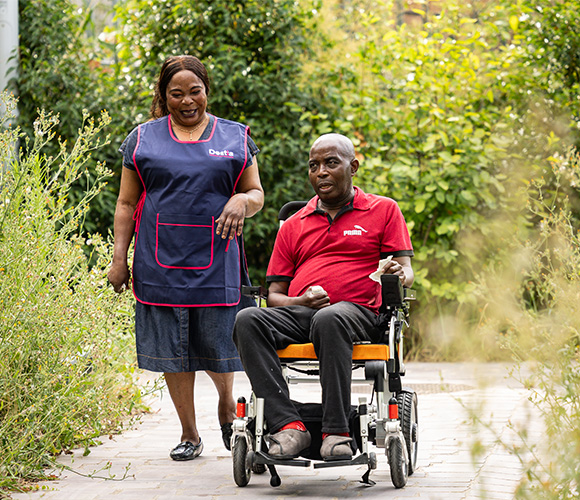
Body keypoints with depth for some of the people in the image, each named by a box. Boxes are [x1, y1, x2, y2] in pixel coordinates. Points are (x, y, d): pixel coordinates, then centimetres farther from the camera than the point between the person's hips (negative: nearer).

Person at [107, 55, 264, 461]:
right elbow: (127, 203, 11)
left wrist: (242, 200, -12)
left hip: (215, 261, 0)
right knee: (172, 349, 1)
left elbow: (257, 194, 12)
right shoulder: (143, 139, 11)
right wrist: (119, 257, 3)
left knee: (218, 346, -1)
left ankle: (227, 404, 30)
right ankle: (190, 435, 13)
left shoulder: (235, 138, 11)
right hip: (161, 260, 1)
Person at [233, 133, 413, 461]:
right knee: (247, 320, -30)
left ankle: (337, 431, -39)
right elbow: (275, 294, 20)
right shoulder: (294, 225, 25)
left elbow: (406, 271, 8)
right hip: (299, 313, 4)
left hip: (357, 312, -3)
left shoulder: (384, 210, 17)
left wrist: (398, 275, -18)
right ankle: (288, 426, -36)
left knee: (329, 320, -41)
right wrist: (302, 301, -4)